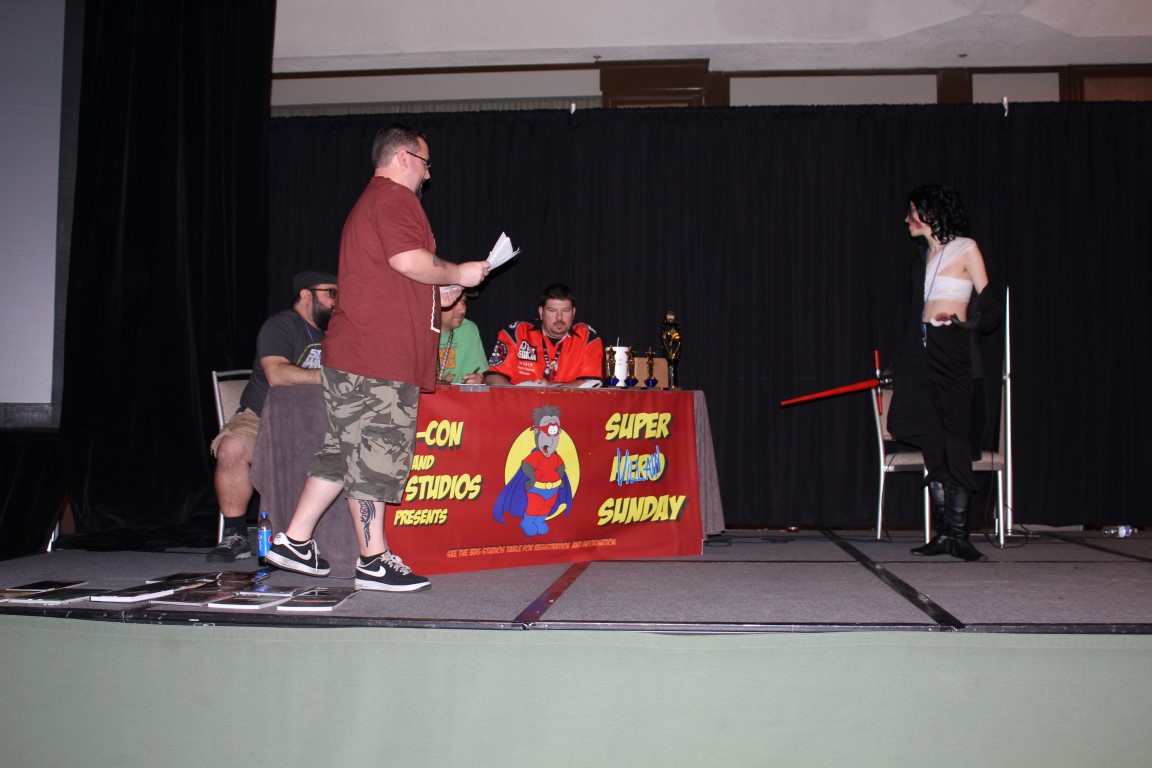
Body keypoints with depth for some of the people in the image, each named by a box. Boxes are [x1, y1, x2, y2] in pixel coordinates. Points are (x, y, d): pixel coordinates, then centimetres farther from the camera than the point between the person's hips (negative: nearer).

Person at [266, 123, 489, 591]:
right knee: (376, 454, -6)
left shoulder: (369, 202, 26)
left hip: (353, 356, 11)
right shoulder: (394, 197, -7)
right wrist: (458, 274, -6)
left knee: (345, 449, 14)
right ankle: (374, 561, 0)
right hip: (378, 359, -11)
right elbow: (409, 260, -22)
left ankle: (294, 541, 19)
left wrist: (438, 293, 22)